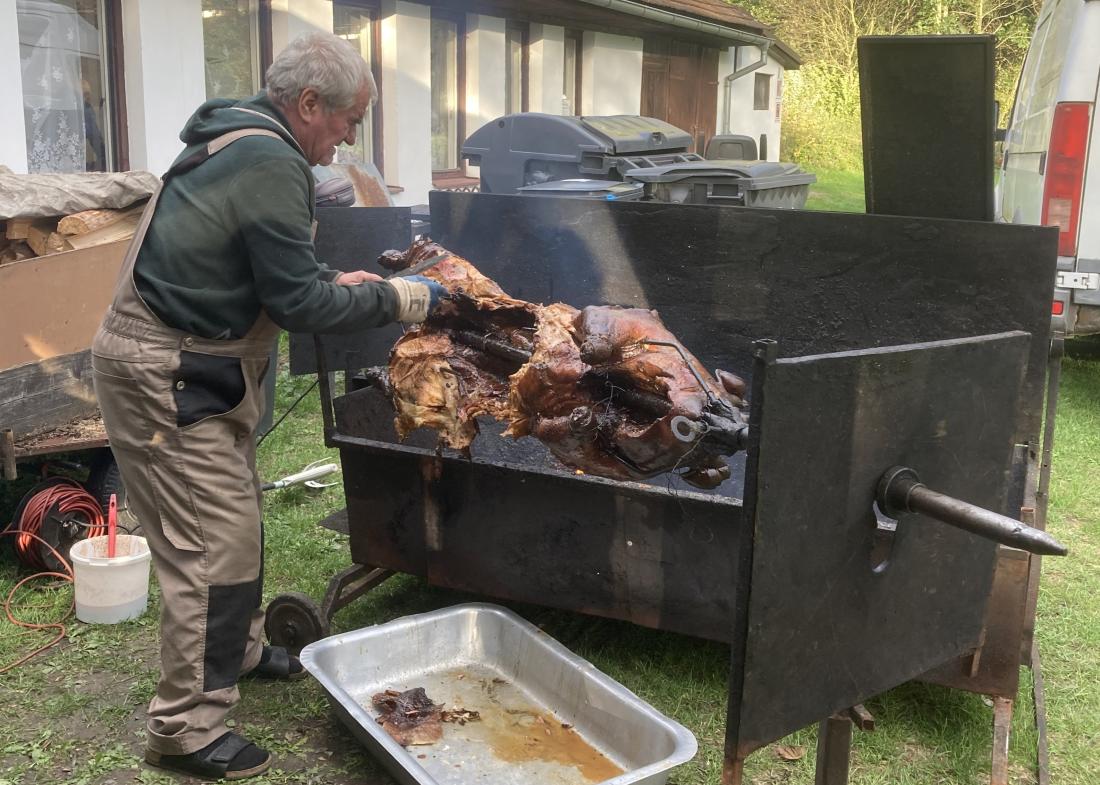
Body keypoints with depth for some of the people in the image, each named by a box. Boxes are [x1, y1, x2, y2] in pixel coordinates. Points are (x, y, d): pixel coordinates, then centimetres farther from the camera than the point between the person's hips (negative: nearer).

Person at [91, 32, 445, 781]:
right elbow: (299, 304, -20)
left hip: (190, 372, 11)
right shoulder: (271, 164, -21)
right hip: (165, 380, -11)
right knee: (216, 544, -5)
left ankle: (239, 650, 40)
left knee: (238, 517, 21)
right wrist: (399, 299, -9)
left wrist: (335, 279, 10)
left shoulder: (241, 139, 11)